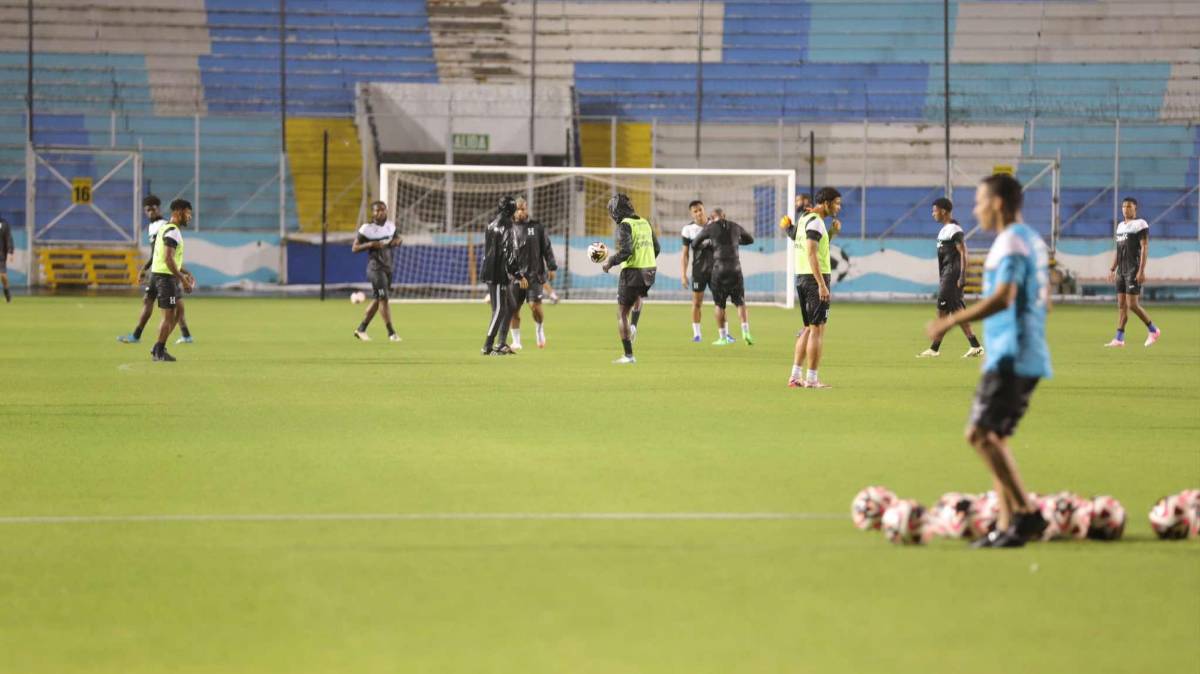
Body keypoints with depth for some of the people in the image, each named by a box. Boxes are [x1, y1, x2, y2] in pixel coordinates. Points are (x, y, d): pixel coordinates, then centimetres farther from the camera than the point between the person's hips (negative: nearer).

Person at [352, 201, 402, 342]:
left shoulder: (390, 225, 6)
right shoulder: (367, 228, -12)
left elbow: (396, 238, 24)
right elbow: (354, 247, -10)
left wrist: (396, 241, -1)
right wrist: (372, 244, -24)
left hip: (388, 267, 7)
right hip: (375, 267, -7)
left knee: (376, 300, 12)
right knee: (383, 298, -14)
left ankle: (361, 329, 25)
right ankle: (391, 332, -11)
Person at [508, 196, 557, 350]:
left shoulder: (537, 227, 5)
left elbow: (547, 248, 6)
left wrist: (551, 267, 0)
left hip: (534, 274, -2)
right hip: (515, 275, 2)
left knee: (535, 306, -12)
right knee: (513, 309, -1)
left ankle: (540, 331, 16)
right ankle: (516, 341, 11)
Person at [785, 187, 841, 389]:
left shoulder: (805, 218, 16)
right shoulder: (815, 221, -13)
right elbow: (812, 254, -21)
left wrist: (832, 232, 11)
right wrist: (822, 285, -23)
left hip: (801, 277, 9)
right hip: (815, 277, -9)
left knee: (809, 328, 15)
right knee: (817, 329, -5)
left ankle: (796, 376, 13)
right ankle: (811, 379, -6)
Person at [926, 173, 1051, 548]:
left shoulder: (1011, 243, -13)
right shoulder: (1034, 242, 18)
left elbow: (1003, 298, -24)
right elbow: (1043, 302, 24)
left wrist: (952, 321, -20)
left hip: (1010, 358, -10)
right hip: (1030, 357, 10)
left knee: (981, 434, -12)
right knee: (994, 438, 11)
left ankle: (1026, 513, -15)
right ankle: (1007, 526, 8)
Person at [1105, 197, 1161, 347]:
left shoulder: (1140, 225, -8)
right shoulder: (1121, 226, 17)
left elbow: (1145, 248, -14)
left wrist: (1141, 271, -20)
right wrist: (1112, 269, 17)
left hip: (1134, 271, -8)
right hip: (1121, 271, 8)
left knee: (1132, 304, -10)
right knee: (1121, 305, 5)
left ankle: (1153, 330, 5)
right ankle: (1119, 339, 4)